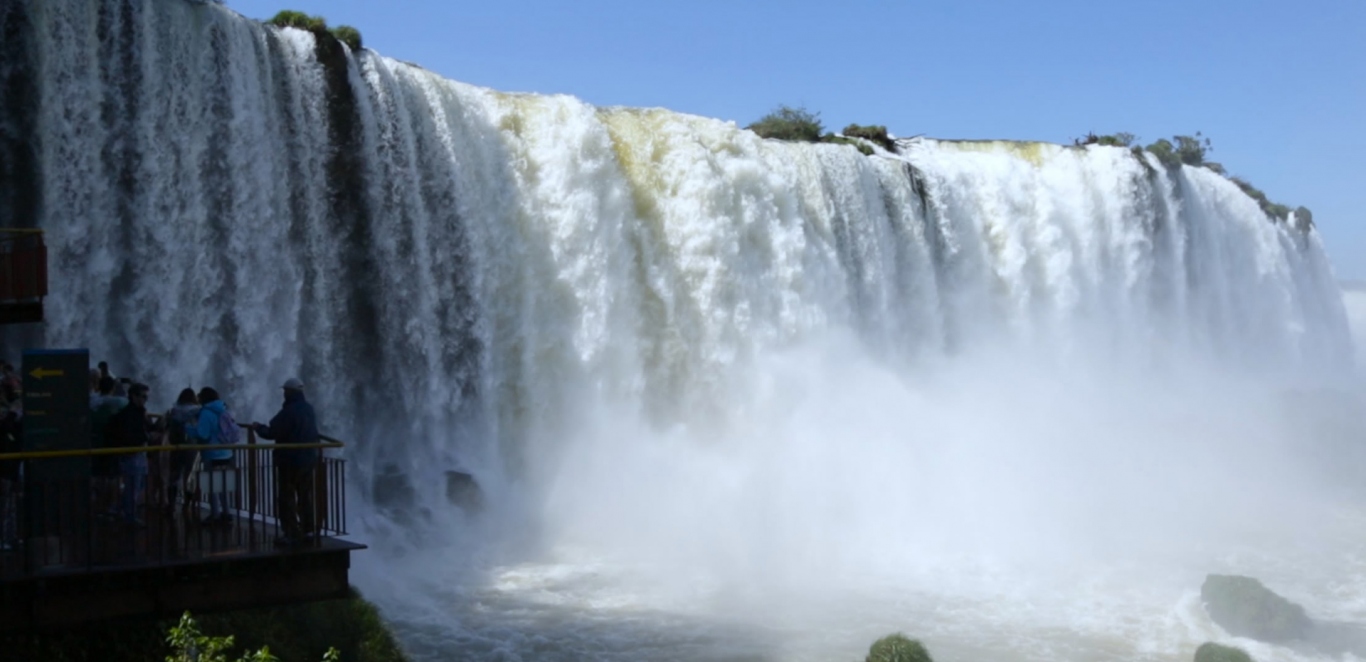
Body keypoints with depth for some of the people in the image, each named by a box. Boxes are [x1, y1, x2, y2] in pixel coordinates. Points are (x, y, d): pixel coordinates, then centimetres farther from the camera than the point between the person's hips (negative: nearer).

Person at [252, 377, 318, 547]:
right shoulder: (309, 409, 8)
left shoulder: (288, 412, -20)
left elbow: (272, 432, -20)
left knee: (286, 498, -2)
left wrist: (258, 427, 0)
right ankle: (307, 530, 22)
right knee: (305, 496, 17)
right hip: (308, 459, 8)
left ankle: (292, 534, -5)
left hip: (289, 461, -8)